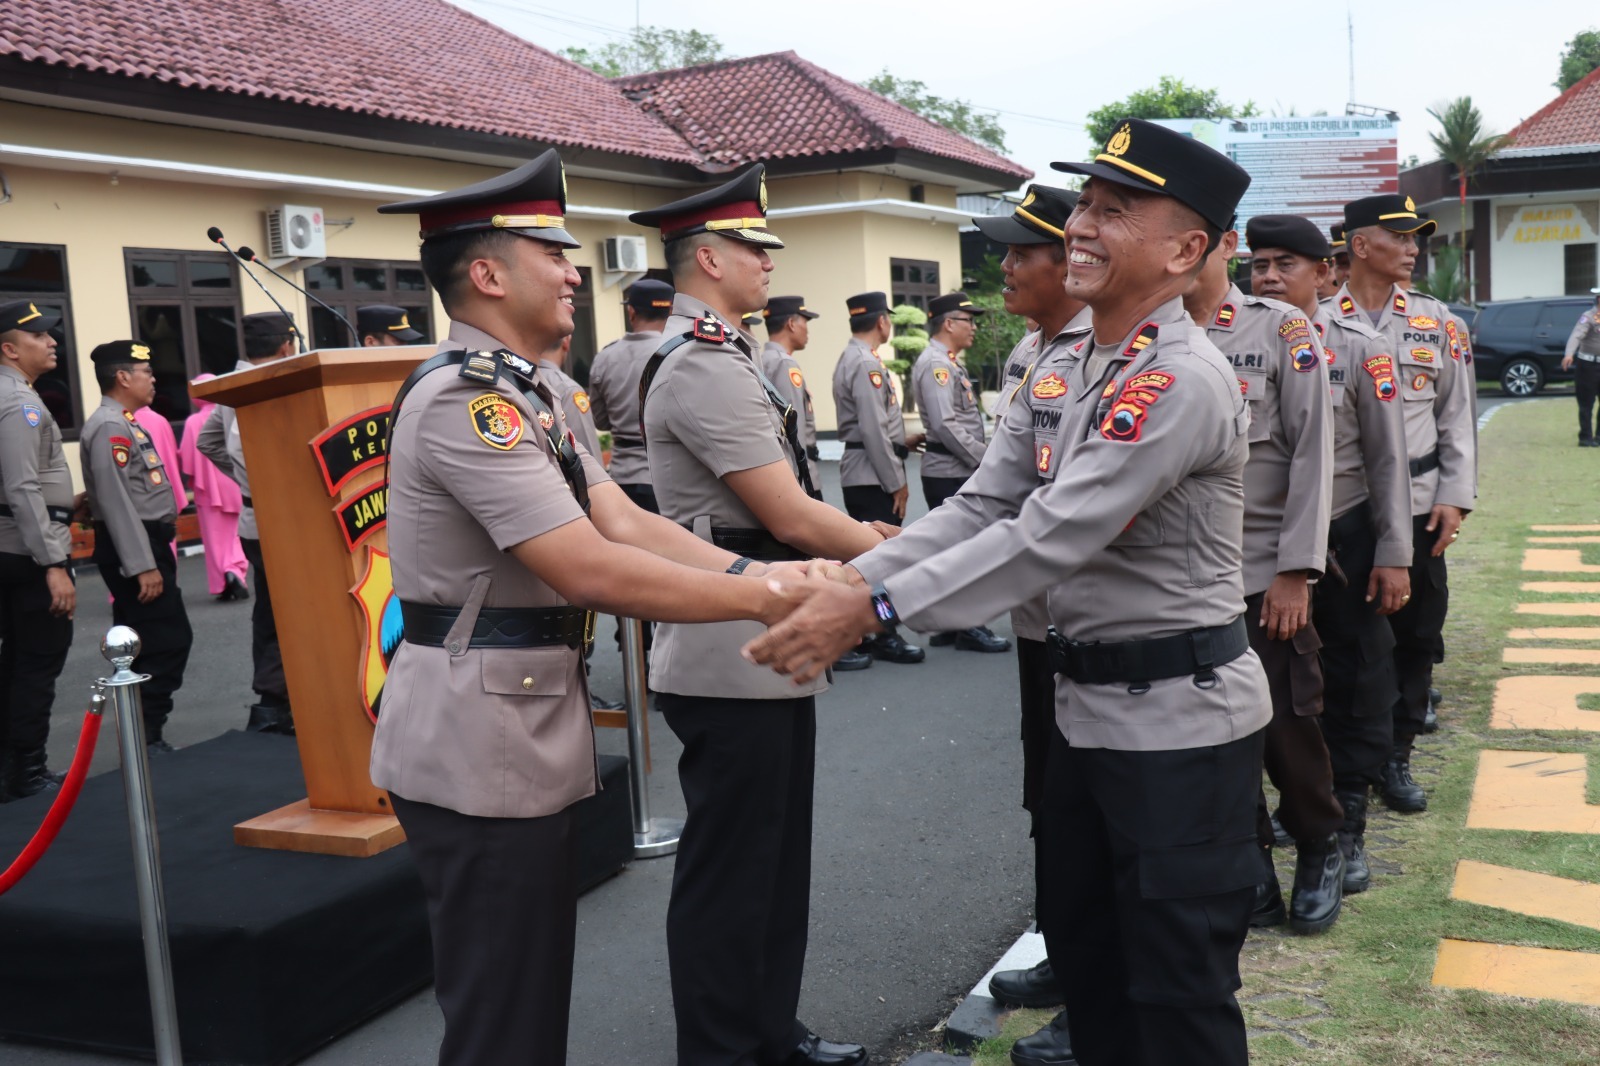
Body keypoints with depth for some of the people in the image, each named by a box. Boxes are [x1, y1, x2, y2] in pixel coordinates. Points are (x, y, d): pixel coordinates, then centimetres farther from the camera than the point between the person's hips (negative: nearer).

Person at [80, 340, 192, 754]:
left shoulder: (124, 424, 16)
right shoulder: (109, 427, -16)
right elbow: (116, 502, -23)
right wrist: (142, 565, -25)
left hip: (147, 543, 10)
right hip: (132, 548, -10)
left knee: (150, 645, 13)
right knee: (167, 643, -9)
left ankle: (145, 735, 20)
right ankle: (145, 738, -4)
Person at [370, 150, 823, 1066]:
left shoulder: (524, 393, 14)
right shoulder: (466, 398, -20)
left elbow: (627, 522, 5)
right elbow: (591, 571, -26)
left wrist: (756, 573, -8)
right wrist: (759, 599, -20)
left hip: (524, 730, 10)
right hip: (480, 742, -10)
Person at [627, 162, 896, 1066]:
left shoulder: (718, 357, 14)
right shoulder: (705, 369, -19)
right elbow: (791, 518, -21)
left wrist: (867, 538, 5)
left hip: (768, 654, 10)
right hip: (734, 663, -10)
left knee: (778, 856, 20)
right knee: (729, 871, 3)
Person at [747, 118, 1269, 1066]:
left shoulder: (1184, 381, -22)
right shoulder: (1064, 376, 8)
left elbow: (1050, 538, -29)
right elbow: (979, 507, 3)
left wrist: (873, 610, -29)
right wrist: (849, 580, -10)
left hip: (1180, 718, -9)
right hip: (1087, 704, 9)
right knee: (1087, 960, 22)